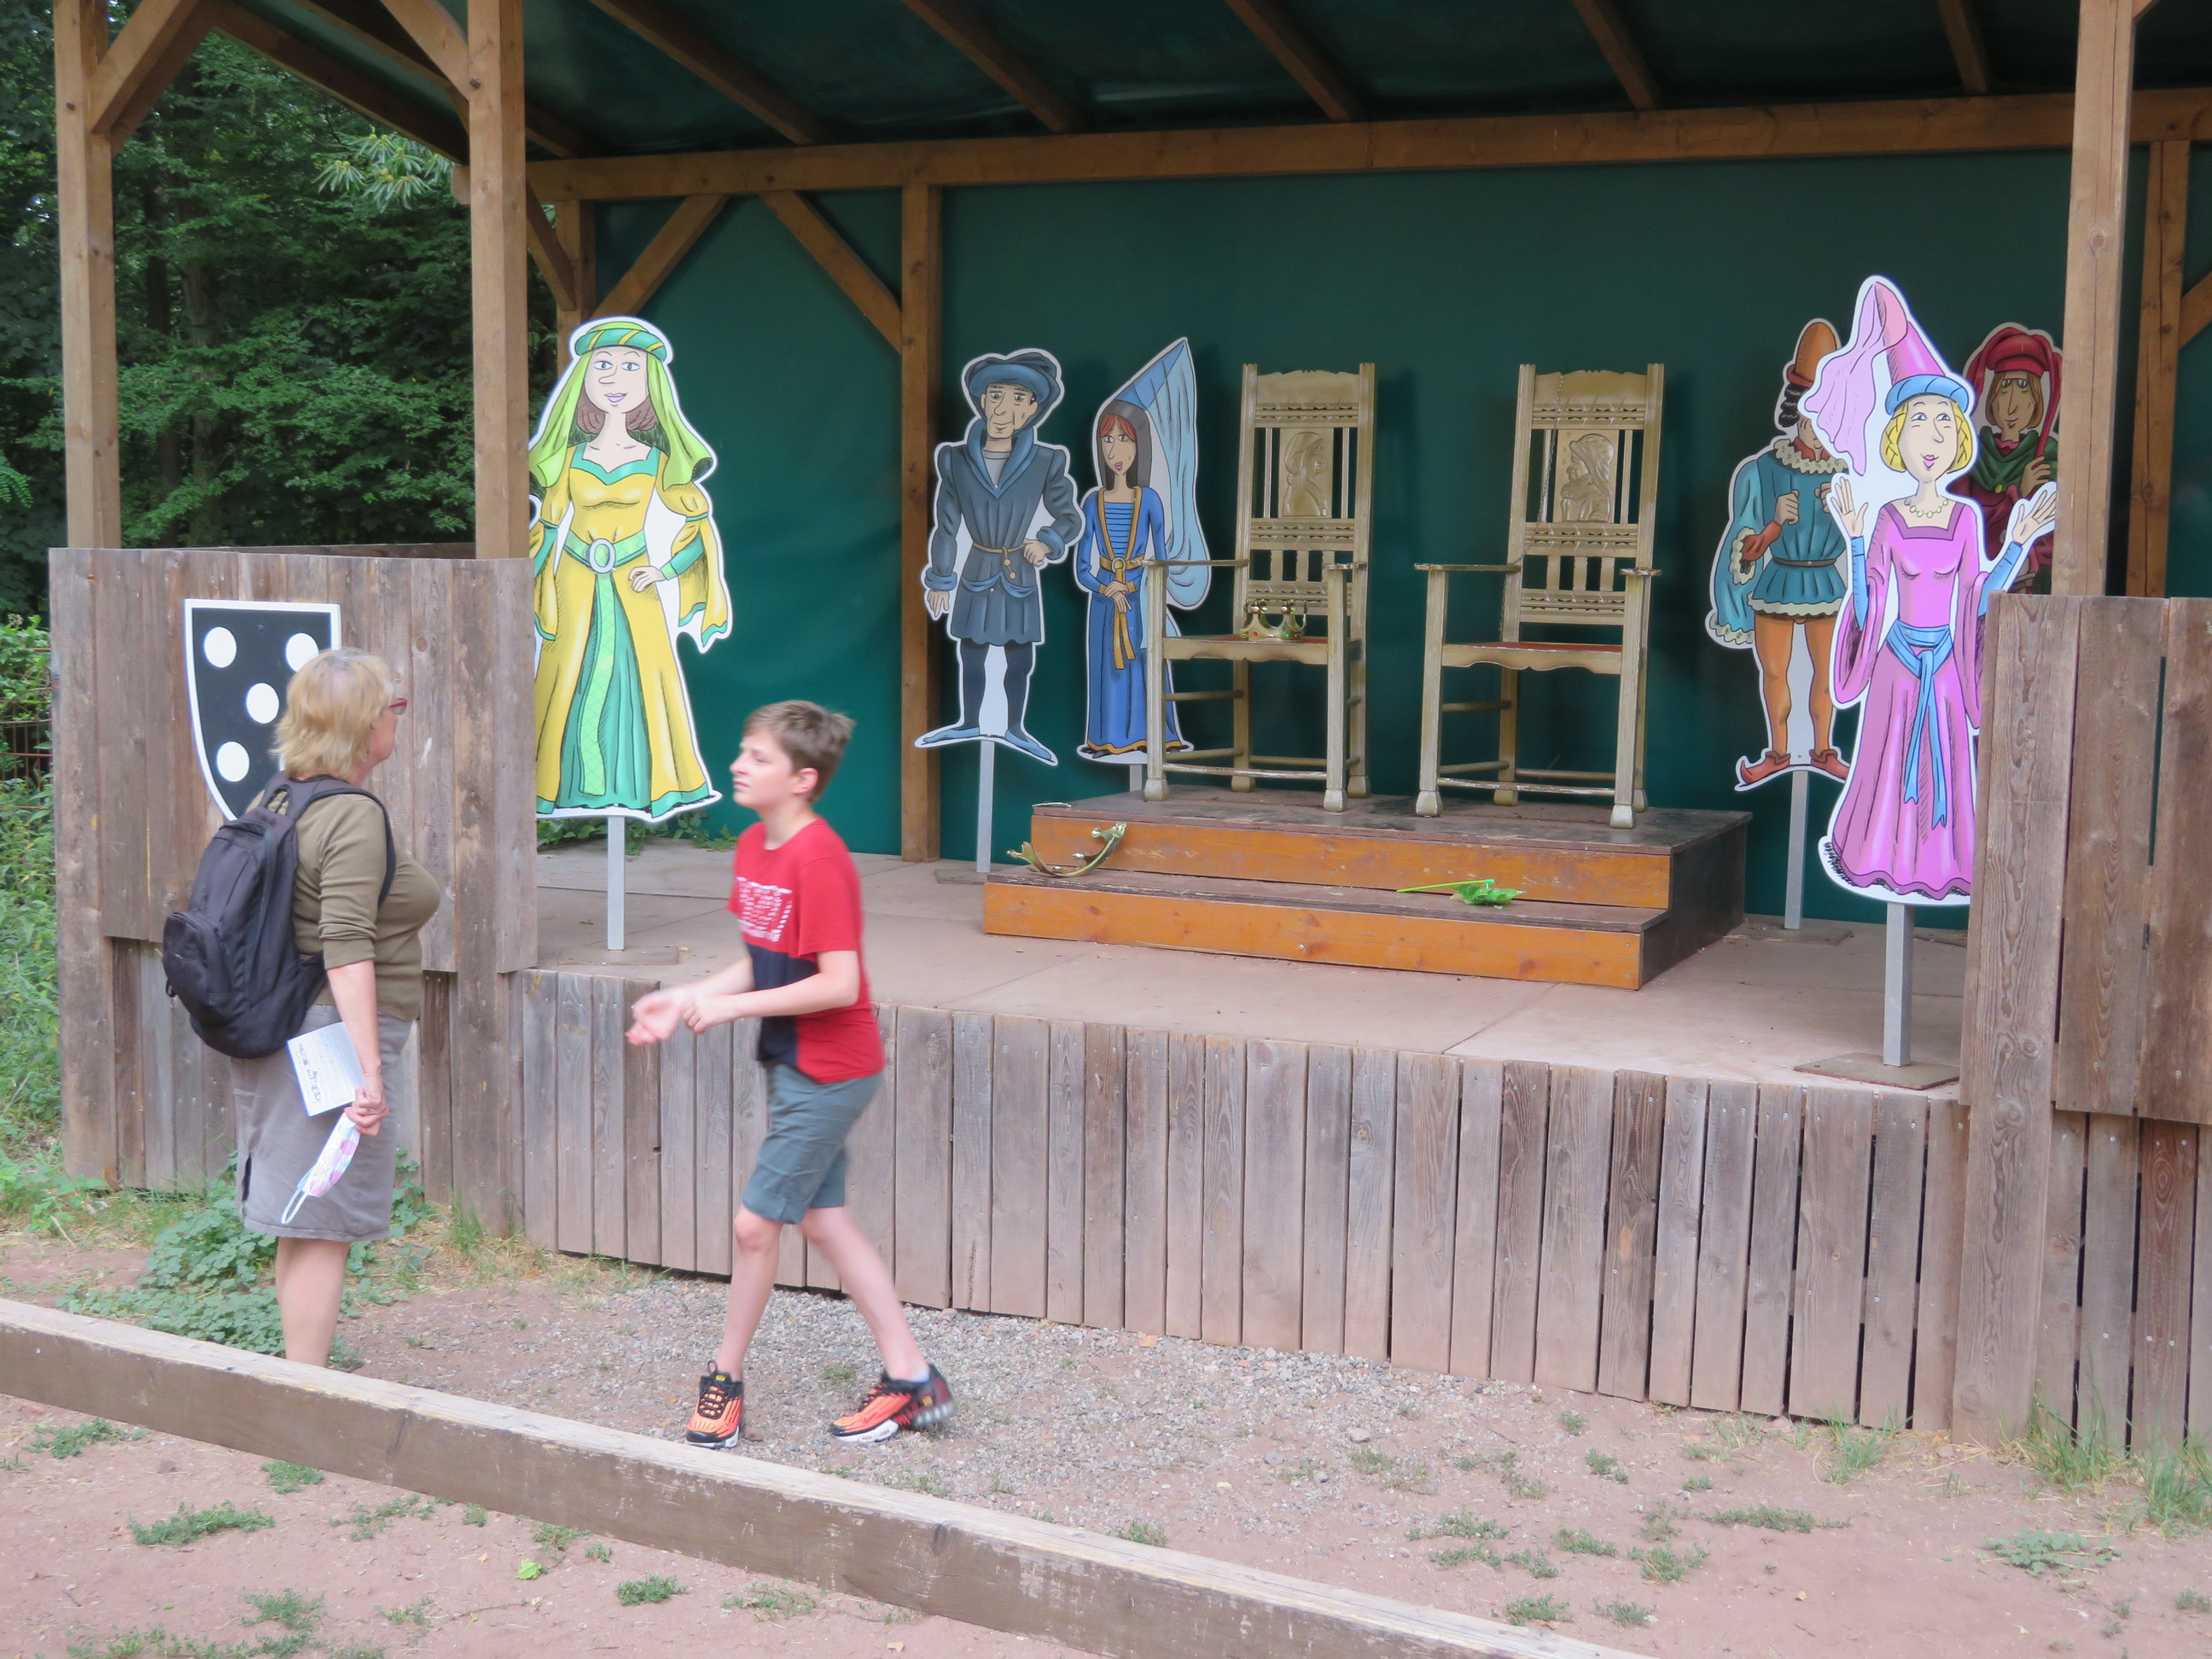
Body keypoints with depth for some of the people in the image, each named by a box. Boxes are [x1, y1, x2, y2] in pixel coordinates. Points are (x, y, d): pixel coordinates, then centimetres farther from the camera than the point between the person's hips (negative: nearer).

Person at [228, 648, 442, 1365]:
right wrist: (370, 1071, -23)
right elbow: (346, 948, -23)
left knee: (304, 1228, 17)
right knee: (323, 1228, -2)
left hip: (278, 1030, 9)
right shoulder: (355, 816, -16)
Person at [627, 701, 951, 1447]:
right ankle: (912, 1378, 21)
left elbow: (840, 984, -25)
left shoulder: (818, 859, -22)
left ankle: (725, 1379, 18)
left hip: (829, 1073, -9)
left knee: (756, 1222, -1)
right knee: (823, 1219, 13)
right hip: (792, 1064, 9)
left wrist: (730, 1006, -21)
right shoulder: (754, 846, 6)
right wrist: (684, 999, 0)